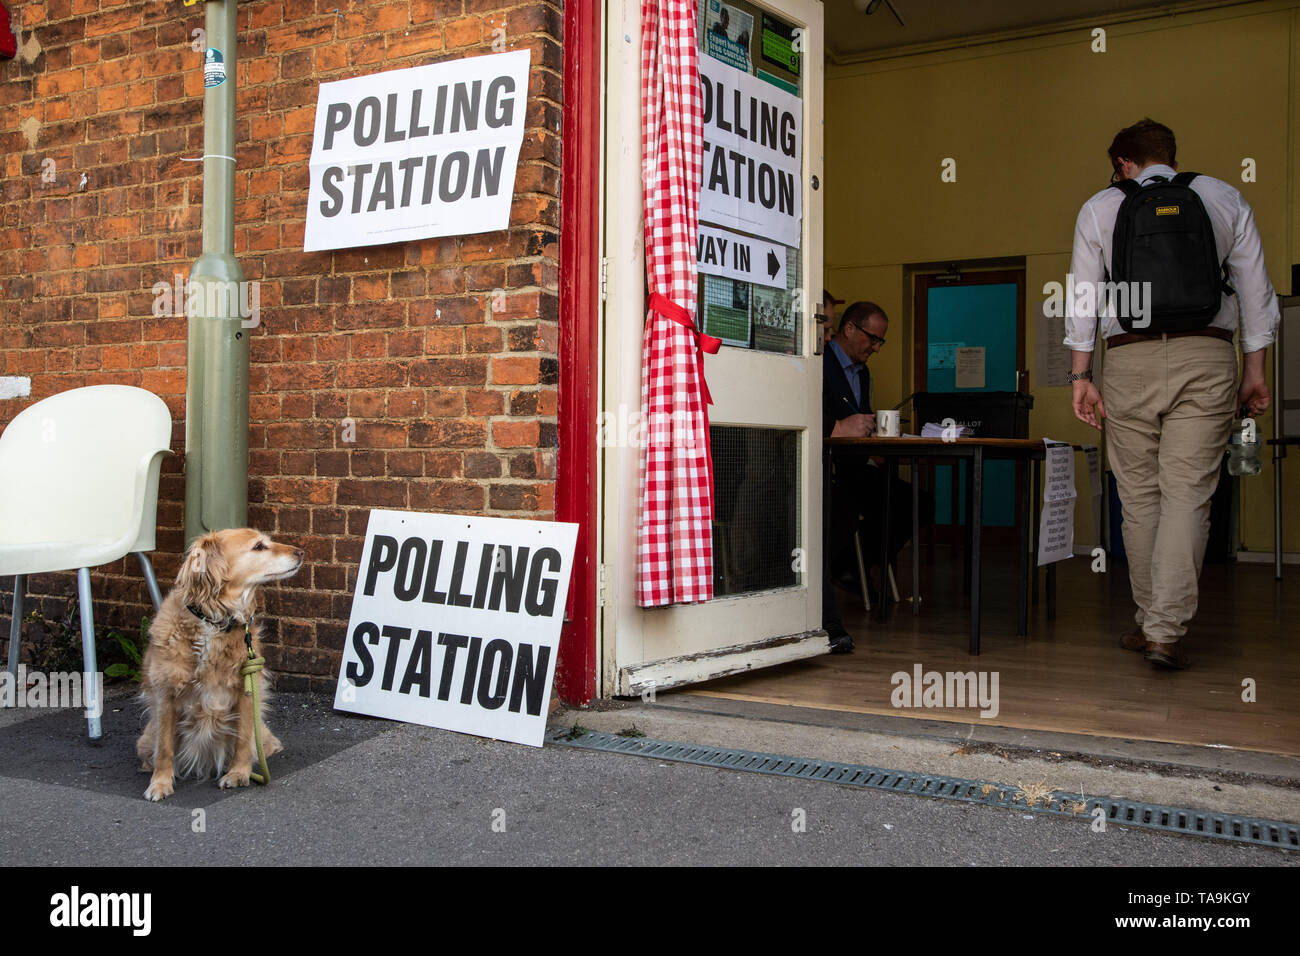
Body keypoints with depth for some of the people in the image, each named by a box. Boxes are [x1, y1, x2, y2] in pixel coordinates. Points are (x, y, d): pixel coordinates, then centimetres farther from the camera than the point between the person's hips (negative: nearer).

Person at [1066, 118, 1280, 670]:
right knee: (1187, 494, -3)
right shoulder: (1223, 199, 13)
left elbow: (1083, 297, 6)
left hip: (1130, 359, 0)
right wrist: (1254, 370, 13)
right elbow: (1254, 287, 10)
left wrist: (1081, 376, 7)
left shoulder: (1100, 207, 11)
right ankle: (1168, 630, -10)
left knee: (1140, 496, 8)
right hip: (1206, 355, 0)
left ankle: (1149, 623, 15)